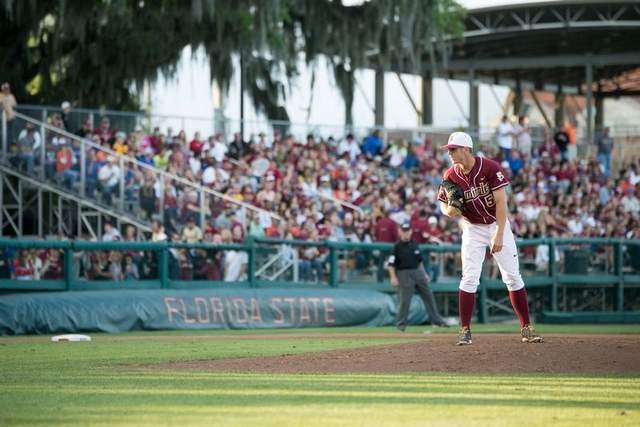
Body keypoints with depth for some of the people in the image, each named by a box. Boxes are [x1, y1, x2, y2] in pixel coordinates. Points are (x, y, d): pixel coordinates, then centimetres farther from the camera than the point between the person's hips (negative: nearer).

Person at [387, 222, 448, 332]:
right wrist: (393, 277, -18)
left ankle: (436, 319, 16)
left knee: (428, 296, 8)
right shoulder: (397, 247, -7)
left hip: (418, 272, 6)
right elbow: (391, 264, -10)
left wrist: (424, 273, 16)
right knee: (404, 299, -7)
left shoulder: (414, 244, 11)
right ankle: (401, 323, 5)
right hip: (404, 274, -6)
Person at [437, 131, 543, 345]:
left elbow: (501, 202, -21)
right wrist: (449, 211, -24)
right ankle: (465, 330, -3)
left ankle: (526, 328, 5)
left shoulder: (490, 168, -20)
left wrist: (499, 235, -27)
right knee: (469, 278, -9)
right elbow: (444, 205, 2)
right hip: (473, 229, 2)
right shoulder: (451, 176, -9)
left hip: (498, 225, -2)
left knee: (513, 277, 0)